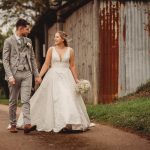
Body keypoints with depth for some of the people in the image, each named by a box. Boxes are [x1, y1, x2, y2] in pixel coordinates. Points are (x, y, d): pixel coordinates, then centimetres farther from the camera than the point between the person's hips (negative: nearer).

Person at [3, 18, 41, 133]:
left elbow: (32, 58, 17)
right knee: (13, 101, 6)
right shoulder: (9, 41, 0)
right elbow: (5, 60, -5)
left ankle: (27, 124, -16)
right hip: (14, 73, -3)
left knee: (26, 100, -8)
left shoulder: (28, 41, 14)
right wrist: (10, 76, -14)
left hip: (27, 73, 3)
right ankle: (13, 125, 16)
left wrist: (37, 74, 12)